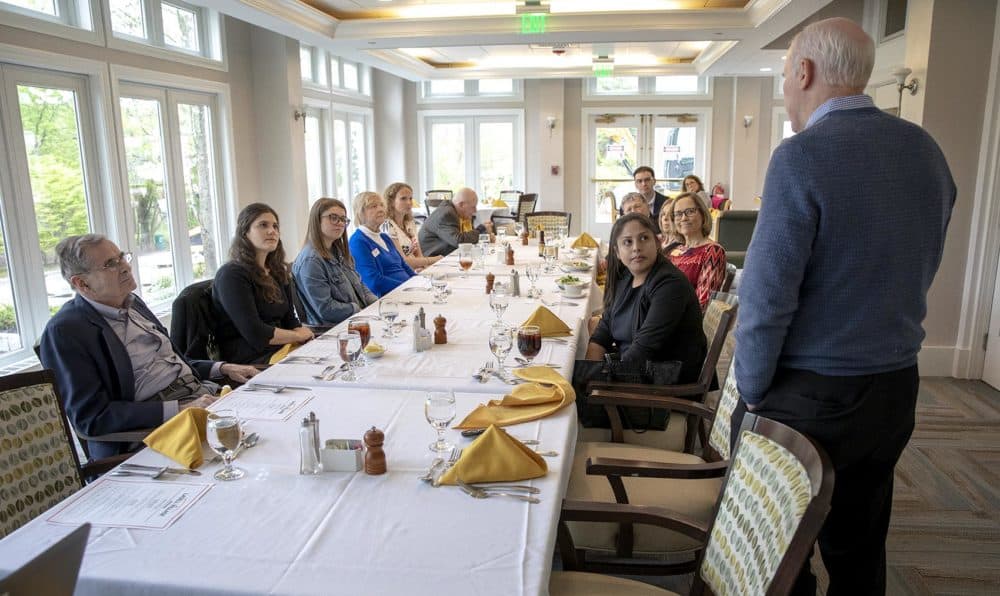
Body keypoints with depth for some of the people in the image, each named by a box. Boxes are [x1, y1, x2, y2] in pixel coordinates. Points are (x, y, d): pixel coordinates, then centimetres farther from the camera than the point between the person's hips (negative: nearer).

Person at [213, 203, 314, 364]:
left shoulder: (278, 272, 17)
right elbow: (255, 334, -17)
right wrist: (299, 336, -5)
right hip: (250, 360, -8)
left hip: (282, 349, 8)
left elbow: (290, 321, 13)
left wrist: (308, 335, -8)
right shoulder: (231, 275, -9)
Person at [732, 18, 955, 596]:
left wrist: (752, 390, -8)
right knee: (860, 548, 21)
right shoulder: (927, 150, 4)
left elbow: (768, 293, -21)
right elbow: (921, 270, 12)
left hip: (808, 394, -6)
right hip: (896, 386, 7)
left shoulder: (802, 156, -19)